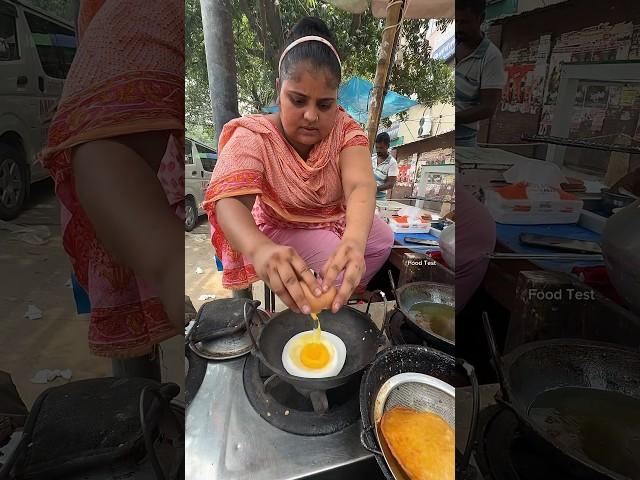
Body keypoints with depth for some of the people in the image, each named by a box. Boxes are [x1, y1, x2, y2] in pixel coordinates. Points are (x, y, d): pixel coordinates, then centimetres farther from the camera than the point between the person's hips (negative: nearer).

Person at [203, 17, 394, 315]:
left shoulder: (345, 130, -18)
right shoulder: (252, 138, -25)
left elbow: (360, 186, -36)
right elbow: (229, 201, -40)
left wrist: (354, 239, -60)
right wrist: (260, 248, -64)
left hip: (338, 219, 4)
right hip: (282, 230, -4)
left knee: (384, 240, -9)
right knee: (333, 265, -25)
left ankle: (344, 297, 12)